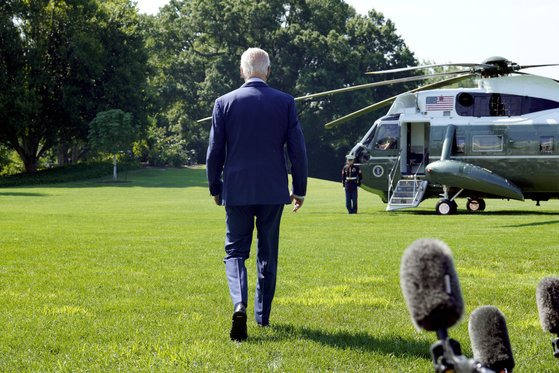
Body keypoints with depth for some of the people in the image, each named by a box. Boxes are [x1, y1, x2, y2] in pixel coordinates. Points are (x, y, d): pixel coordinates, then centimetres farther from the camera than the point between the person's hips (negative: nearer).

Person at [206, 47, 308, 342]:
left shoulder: (225, 103, -3)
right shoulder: (285, 102, -2)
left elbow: (214, 151, 0)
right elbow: (297, 149, -1)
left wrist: (215, 188, 12)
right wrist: (299, 188, 9)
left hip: (237, 190, -1)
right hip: (273, 190, 1)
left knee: (235, 251, 6)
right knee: (268, 253, 13)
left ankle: (239, 304, -19)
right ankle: (263, 315, 20)